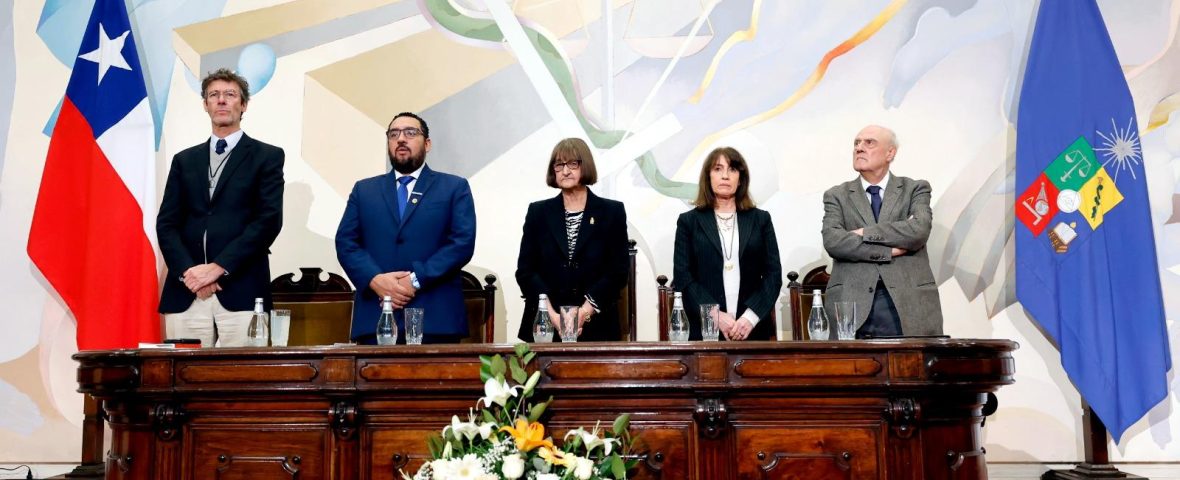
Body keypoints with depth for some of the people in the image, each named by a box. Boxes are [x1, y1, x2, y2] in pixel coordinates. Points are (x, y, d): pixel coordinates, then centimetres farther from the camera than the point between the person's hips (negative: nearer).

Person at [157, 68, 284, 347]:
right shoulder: (185, 160, 20)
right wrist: (187, 270, -7)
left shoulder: (267, 157, 8)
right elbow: (167, 223, 11)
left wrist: (219, 267, -11)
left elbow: (269, 220, -3)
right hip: (186, 293, 3)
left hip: (241, 291, -3)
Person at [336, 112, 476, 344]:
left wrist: (416, 280, -12)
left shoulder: (455, 187, 11)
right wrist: (375, 279, -11)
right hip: (375, 318, 2)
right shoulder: (364, 190, 19)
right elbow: (345, 242, 8)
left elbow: (463, 243, -1)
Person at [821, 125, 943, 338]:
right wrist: (891, 250, -9)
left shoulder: (915, 189, 11)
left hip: (909, 304, 0)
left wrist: (866, 233, -7)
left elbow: (919, 231, -8)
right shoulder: (837, 196, 12)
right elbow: (832, 241, -5)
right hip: (853, 304, 0)